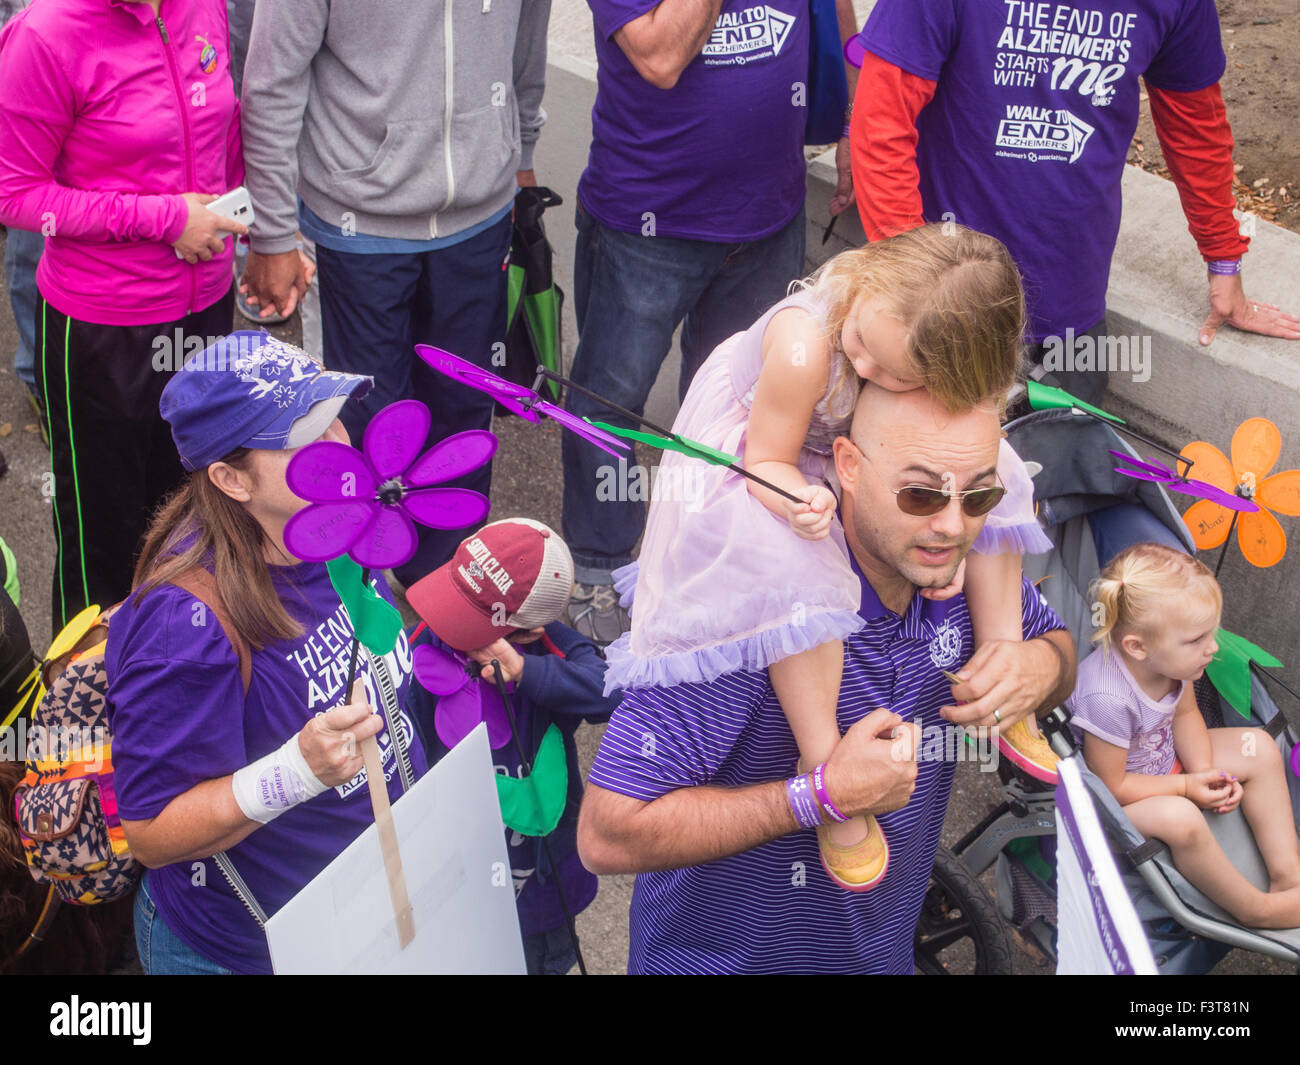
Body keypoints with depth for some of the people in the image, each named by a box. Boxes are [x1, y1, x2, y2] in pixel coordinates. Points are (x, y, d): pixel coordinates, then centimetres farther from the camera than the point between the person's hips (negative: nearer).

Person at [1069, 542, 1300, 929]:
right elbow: (1111, 786, -26)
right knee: (1179, 818, -35)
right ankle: (1256, 908, -10)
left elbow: (1185, 714, 4)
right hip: (1112, 804, -8)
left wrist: (1204, 772, -11)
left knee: (1259, 748, 0)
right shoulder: (1107, 699, -39)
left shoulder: (1171, 657, -17)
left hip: (1165, 759, 8)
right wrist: (1188, 787, -21)